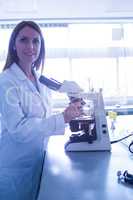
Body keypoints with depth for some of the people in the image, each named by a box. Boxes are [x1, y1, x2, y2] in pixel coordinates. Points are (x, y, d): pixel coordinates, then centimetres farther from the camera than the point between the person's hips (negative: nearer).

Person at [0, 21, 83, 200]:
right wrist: (62, 118, -28)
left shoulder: (40, 80, 5)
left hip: (39, 160, 7)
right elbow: (18, 128, -24)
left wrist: (70, 114, -3)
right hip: (16, 166, -6)